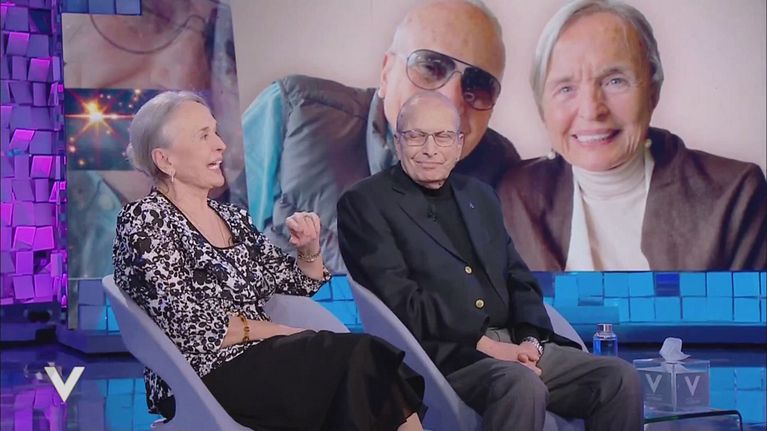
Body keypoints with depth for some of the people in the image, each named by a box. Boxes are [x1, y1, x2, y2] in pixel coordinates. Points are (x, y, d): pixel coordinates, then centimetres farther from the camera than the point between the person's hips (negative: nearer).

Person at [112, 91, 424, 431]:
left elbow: (301, 283, 23)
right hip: (206, 380, -7)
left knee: (368, 360, -23)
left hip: (262, 366, 7)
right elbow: (190, 331, -13)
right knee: (361, 356, -26)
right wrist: (278, 331, -6)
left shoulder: (232, 218, 16)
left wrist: (309, 247, 3)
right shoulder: (145, 220, -4)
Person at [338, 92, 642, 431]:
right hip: (441, 353, -6)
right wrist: (484, 344, -16)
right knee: (522, 386, -35)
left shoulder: (480, 195, 20)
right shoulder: (364, 203, 0)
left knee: (620, 377, -11)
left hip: (516, 346, 7)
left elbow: (519, 281, 18)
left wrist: (530, 340, -3)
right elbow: (399, 300, -11)